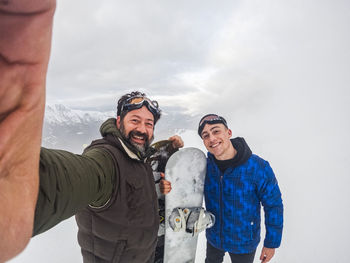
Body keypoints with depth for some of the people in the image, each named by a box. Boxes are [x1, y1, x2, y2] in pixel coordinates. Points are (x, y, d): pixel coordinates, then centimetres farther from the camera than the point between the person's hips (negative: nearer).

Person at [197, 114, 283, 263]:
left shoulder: (258, 167, -26)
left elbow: (274, 206, -15)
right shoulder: (205, 166, -15)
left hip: (244, 242, -3)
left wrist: (272, 243, -7)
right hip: (213, 238, 3)